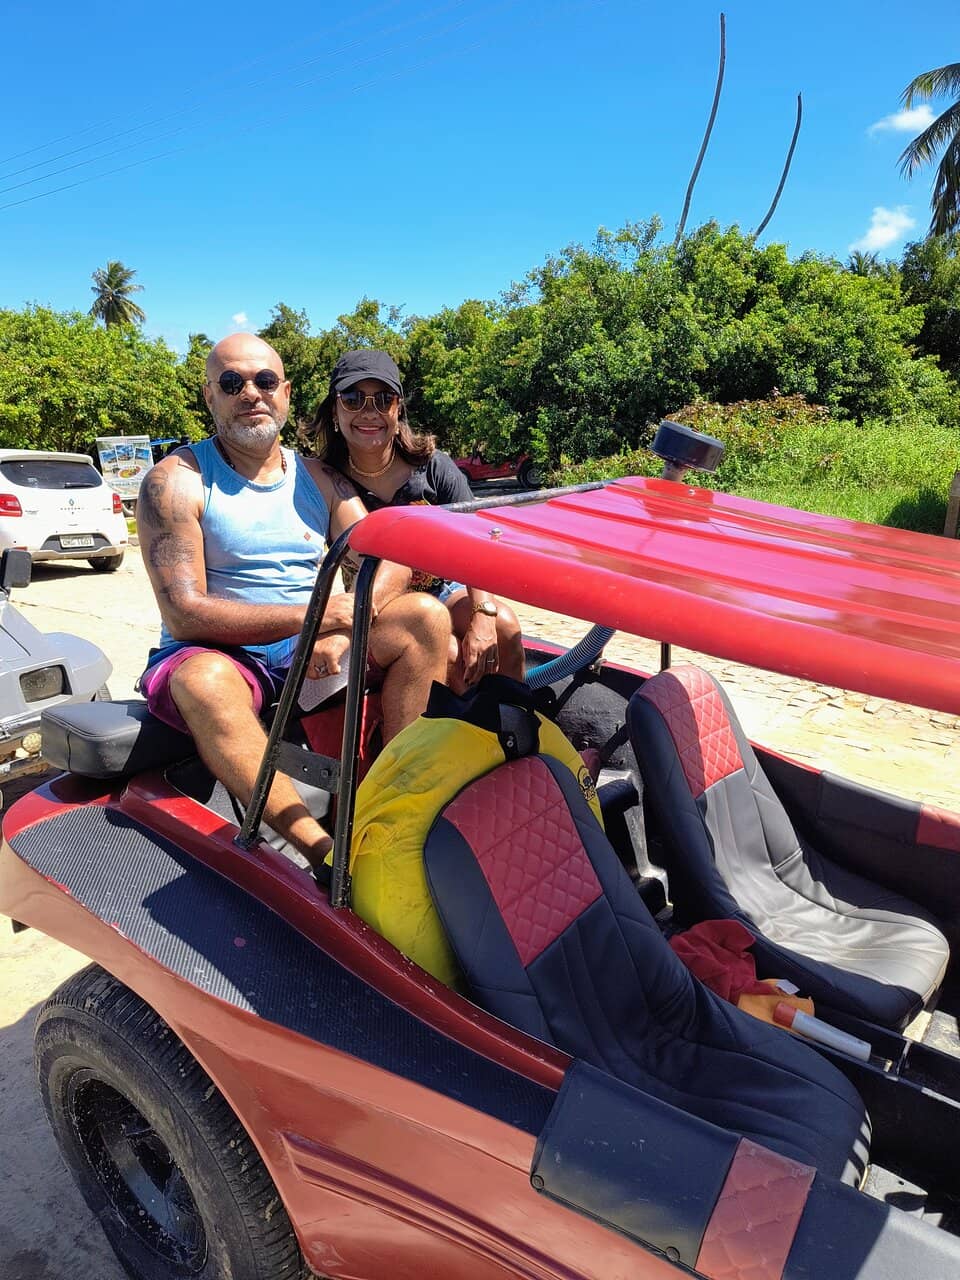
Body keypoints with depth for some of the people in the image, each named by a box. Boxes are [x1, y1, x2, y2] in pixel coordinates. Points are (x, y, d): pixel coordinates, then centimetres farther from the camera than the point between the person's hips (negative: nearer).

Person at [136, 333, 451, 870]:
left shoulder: (317, 477, 9)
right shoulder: (177, 480, -7)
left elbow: (391, 562, 0)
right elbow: (185, 615, -17)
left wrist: (344, 627, -21)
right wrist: (311, 615, -25)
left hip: (312, 651, 5)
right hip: (220, 655, -4)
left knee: (426, 616, -14)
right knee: (206, 681, -39)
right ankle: (328, 852, -40)